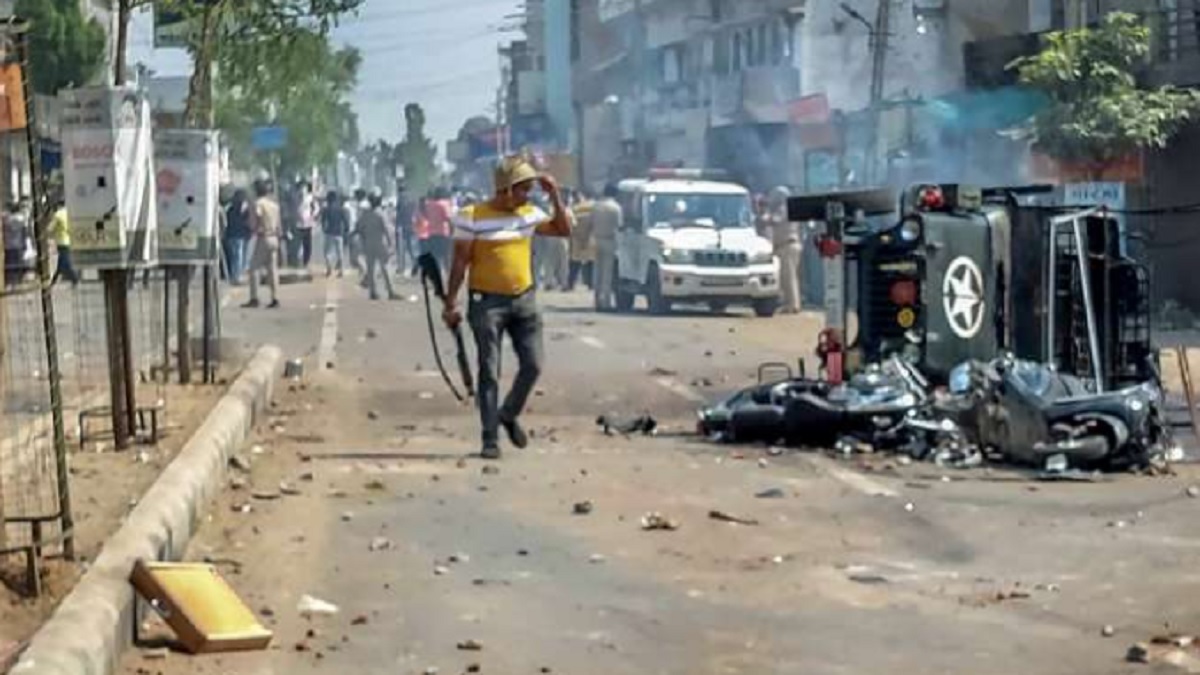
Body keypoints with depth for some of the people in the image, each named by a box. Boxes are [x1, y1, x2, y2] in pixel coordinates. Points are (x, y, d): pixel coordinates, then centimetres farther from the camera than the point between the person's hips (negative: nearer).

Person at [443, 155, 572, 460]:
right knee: (489, 373, -1)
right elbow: (460, 262, -8)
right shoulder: (472, 217, -10)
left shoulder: (529, 213, 6)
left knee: (532, 366, 3)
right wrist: (451, 303, -10)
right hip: (487, 301, -5)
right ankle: (491, 438, 4)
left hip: (524, 299, 5)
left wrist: (555, 197, 1)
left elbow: (563, 229, 14)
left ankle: (509, 415, 27)